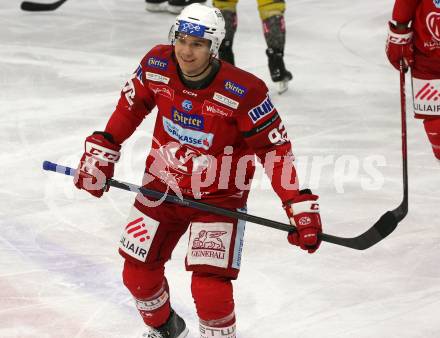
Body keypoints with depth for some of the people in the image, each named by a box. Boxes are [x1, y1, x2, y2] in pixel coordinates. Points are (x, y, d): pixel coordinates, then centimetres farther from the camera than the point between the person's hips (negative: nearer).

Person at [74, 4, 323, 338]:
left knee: (209, 285, -17)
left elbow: (274, 147, -19)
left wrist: (300, 206, -24)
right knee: (137, 273, 13)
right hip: (163, 185, 5)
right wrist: (101, 151, 3)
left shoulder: (243, 92, -27)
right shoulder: (157, 66, -15)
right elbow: (131, 106, 4)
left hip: (219, 195, -4)